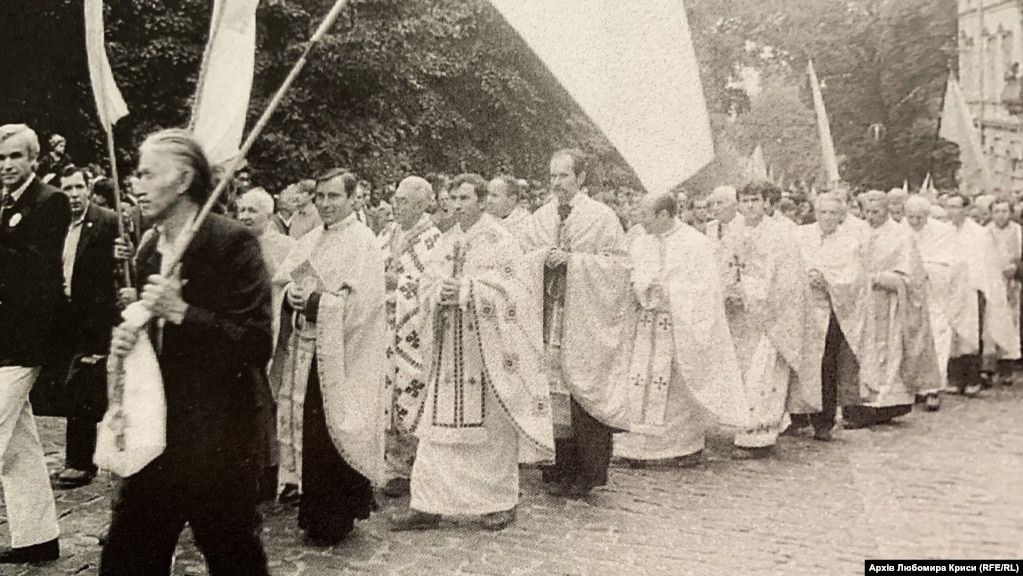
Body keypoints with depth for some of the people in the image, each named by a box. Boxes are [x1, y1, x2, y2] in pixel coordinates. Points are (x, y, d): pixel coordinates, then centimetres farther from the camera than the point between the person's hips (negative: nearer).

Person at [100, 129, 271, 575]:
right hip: (155, 431, 7)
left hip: (217, 436, -7)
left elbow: (257, 345, -18)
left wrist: (182, 311, -23)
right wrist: (125, 339, 1)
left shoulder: (232, 242, -13)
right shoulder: (148, 247, 10)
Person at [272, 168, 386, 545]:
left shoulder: (363, 243, -8)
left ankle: (338, 519, 12)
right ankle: (313, 511, 23)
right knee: (308, 432, 9)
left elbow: (359, 302, -16)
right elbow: (280, 281, 12)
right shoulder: (309, 241, 15)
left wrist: (312, 301, -16)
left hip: (341, 358, -6)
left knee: (332, 435, -2)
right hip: (306, 353, 6)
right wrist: (291, 294, -10)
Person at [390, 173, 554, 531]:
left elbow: (507, 291, -12)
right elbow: (428, 283, 9)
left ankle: (501, 502, 18)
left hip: (488, 350, -5)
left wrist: (463, 291, -21)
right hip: (449, 348, 5)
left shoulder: (500, 241, -4)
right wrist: (441, 291, -13)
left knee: (493, 426, 3)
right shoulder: (446, 242, 13)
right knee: (439, 426, 3)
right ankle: (427, 505, 8)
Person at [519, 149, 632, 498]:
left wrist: (572, 260, -13)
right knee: (553, 395, 3)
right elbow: (519, 260, 11)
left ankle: (588, 473, 8)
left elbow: (618, 263, -5)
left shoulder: (602, 218, 0)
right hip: (548, 321, 4)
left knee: (585, 395, -3)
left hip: (587, 323, -3)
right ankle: (560, 471, 13)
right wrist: (544, 257, -10)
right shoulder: (539, 220, 12)